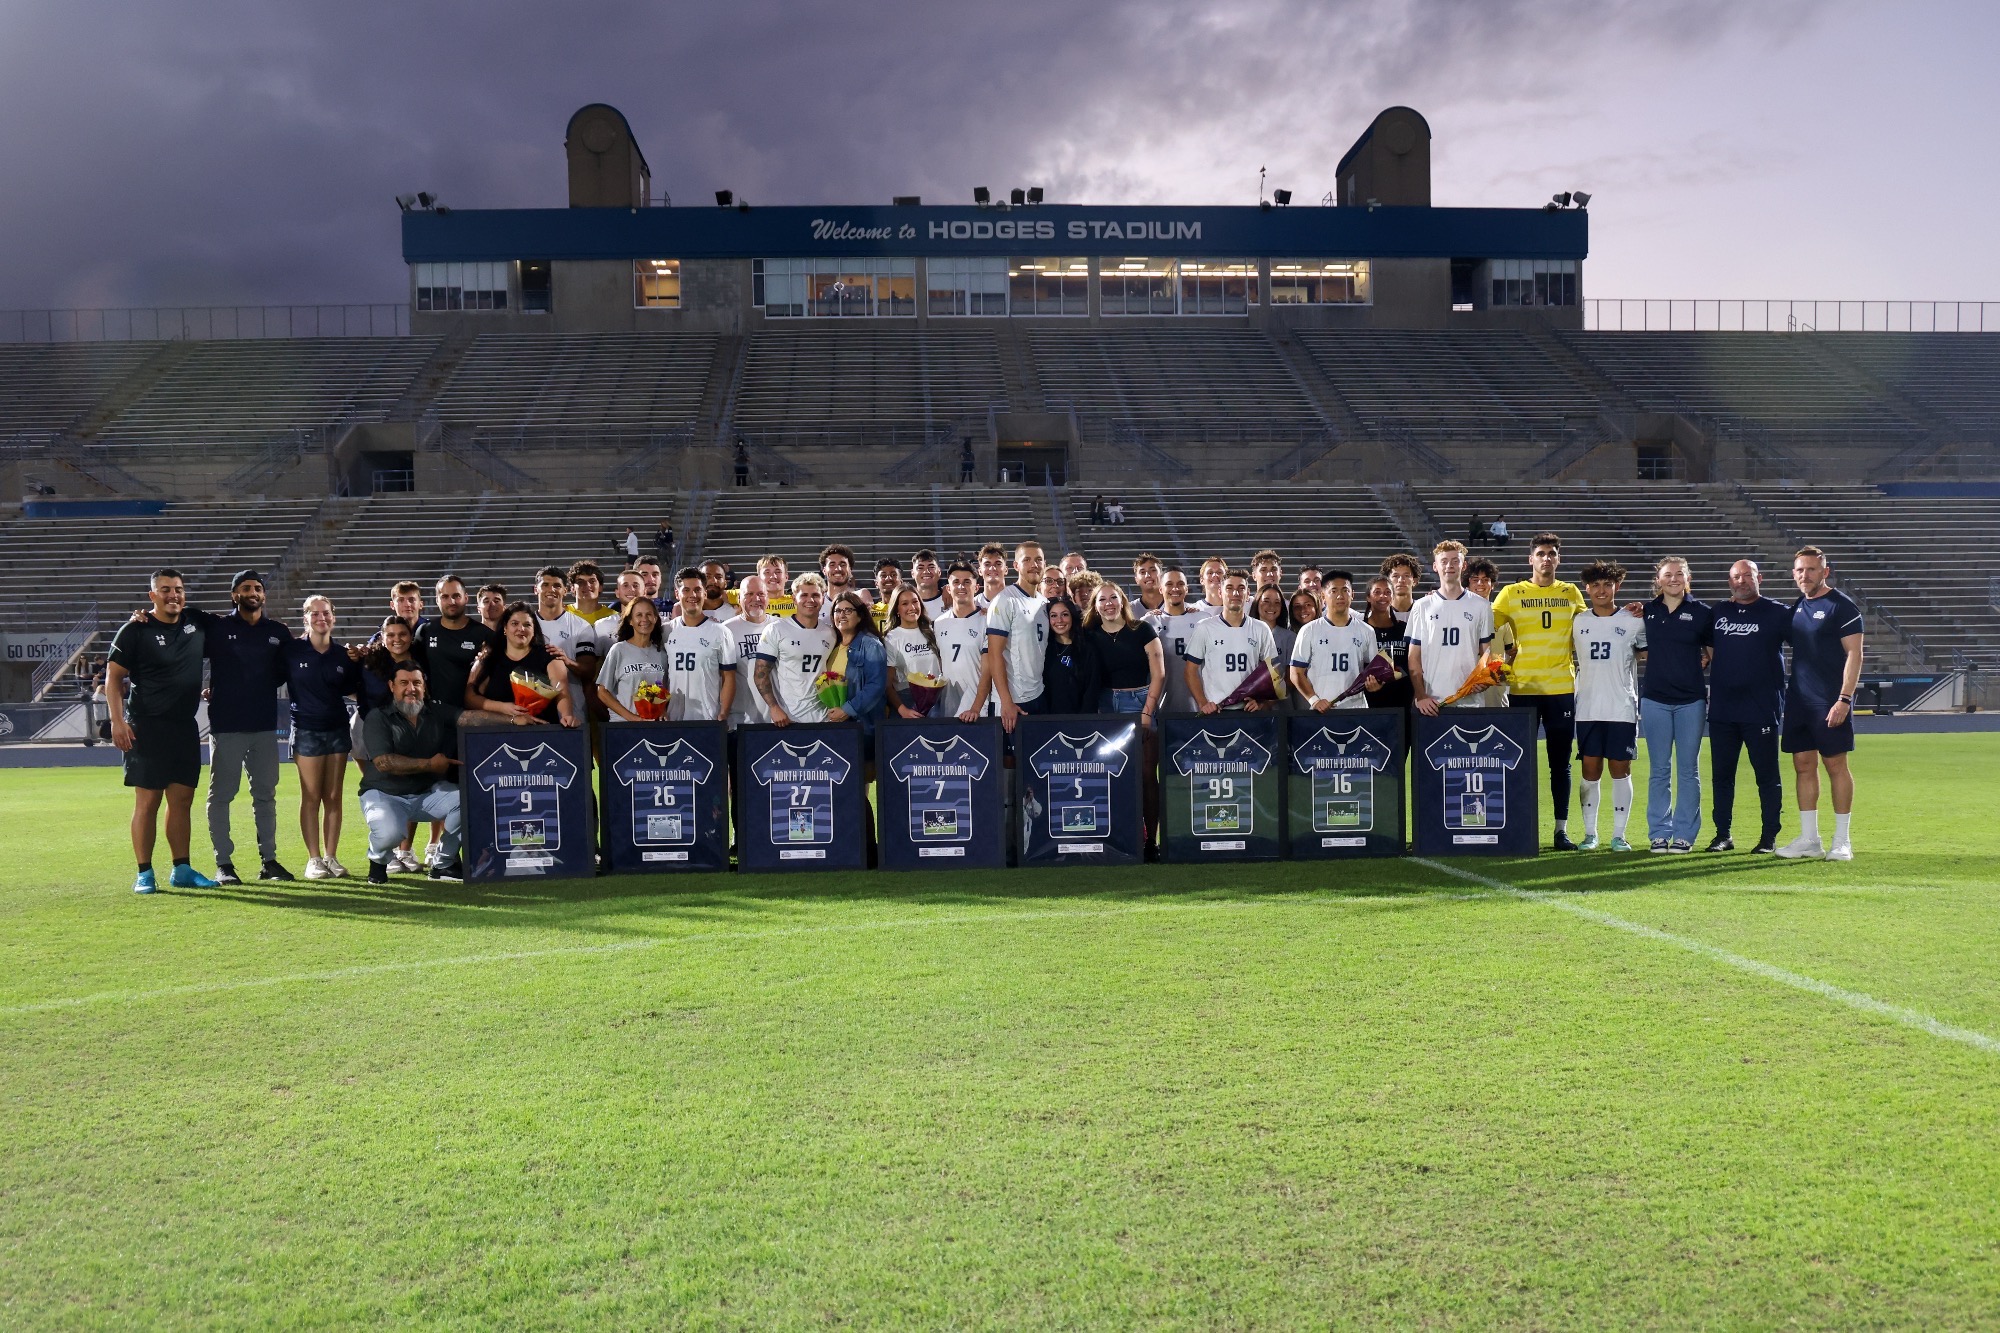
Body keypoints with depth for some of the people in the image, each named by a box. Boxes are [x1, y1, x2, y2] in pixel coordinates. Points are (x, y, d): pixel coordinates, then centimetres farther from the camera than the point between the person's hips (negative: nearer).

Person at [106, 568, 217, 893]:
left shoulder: (196, 626, 9)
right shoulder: (136, 630, -5)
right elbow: (113, 677, -5)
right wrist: (117, 720, -13)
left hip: (186, 726, 5)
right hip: (147, 727, -5)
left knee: (182, 799, 8)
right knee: (147, 801, -4)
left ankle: (182, 870, 14)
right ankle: (144, 874, 2)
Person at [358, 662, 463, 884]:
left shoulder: (438, 712, 3)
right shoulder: (378, 718, -7)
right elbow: (384, 762, -19)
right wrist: (430, 764, -16)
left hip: (428, 792, 4)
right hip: (385, 794, -4)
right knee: (390, 832, -35)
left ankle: (444, 863, 2)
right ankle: (378, 859, 8)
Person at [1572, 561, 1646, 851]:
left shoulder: (1633, 621, 2)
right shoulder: (1578, 622, 7)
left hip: (1622, 708, -1)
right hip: (1588, 709, 2)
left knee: (1620, 770, 2)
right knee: (1590, 771, 3)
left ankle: (1619, 835, 9)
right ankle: (1590, 833, 10)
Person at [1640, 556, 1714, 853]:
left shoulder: (1703, 612, 2)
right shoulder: (1647, 612, 8)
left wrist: (1705, 660, -4)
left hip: (1691, 699, -2)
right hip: (1655, 698, 2)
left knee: (1688, 770, 2)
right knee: (1659, 770, 5)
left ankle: (1685, 834, 8)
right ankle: (1659, 833, 11)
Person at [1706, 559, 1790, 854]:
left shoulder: (1777, 612, 0)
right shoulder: (1717, 612, 11)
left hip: (1761, 709, -4)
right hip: (1721, 708, 4)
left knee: (1767, 775, 3)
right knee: (1721, 774, 7)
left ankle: (1769, 837, 10)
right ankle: (1723, 834, 15)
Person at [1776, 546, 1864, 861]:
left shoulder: (1841, 606, -7)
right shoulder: (1796, 608, 13)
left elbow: (1854, 654, -11)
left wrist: (1844, 698, -18)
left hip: (1830, 702, -6)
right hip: (1798, 700, 6)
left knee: (1836, 765, -1)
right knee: (1804, 766, 7)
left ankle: (1841, 841, 7)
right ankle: (1809, 839, 13)